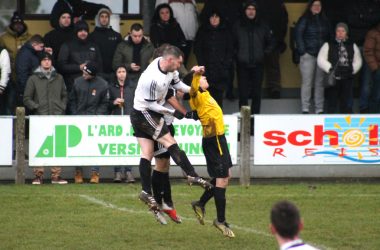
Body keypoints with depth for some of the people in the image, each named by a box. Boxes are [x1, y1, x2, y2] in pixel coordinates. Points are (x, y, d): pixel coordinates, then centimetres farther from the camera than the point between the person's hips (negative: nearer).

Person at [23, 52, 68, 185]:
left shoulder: (59, 78, 17)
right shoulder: (33, 79, 8)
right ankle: (38, 175, -4)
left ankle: (56, 175, 2)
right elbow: (27, 98, 7)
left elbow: (64, 96, 22)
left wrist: (62, 108, 7)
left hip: (57, 117, 2)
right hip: (40, 117, -2)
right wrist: (36, 107, -6)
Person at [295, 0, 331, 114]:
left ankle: (320, 109, 7)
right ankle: (305, 109, -3)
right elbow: (298, 35, -4)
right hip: (308, 55, -4)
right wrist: (303, 52, -10)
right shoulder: (304, 20, 0)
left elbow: (328, 37, 15)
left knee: (320, 83, 5)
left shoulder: (324, 21, 15)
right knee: (307, 83, -5)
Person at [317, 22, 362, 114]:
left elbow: (358, 61, 12)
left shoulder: (353, 46, 13)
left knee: (347, 103, 1)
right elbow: (321, 60, -1)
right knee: (332, 102, 1)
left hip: (347, 79, 2)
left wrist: (352, 69, -6)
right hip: (333, 78, -2)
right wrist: (330, 68, -14)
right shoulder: (328, 45, 5)